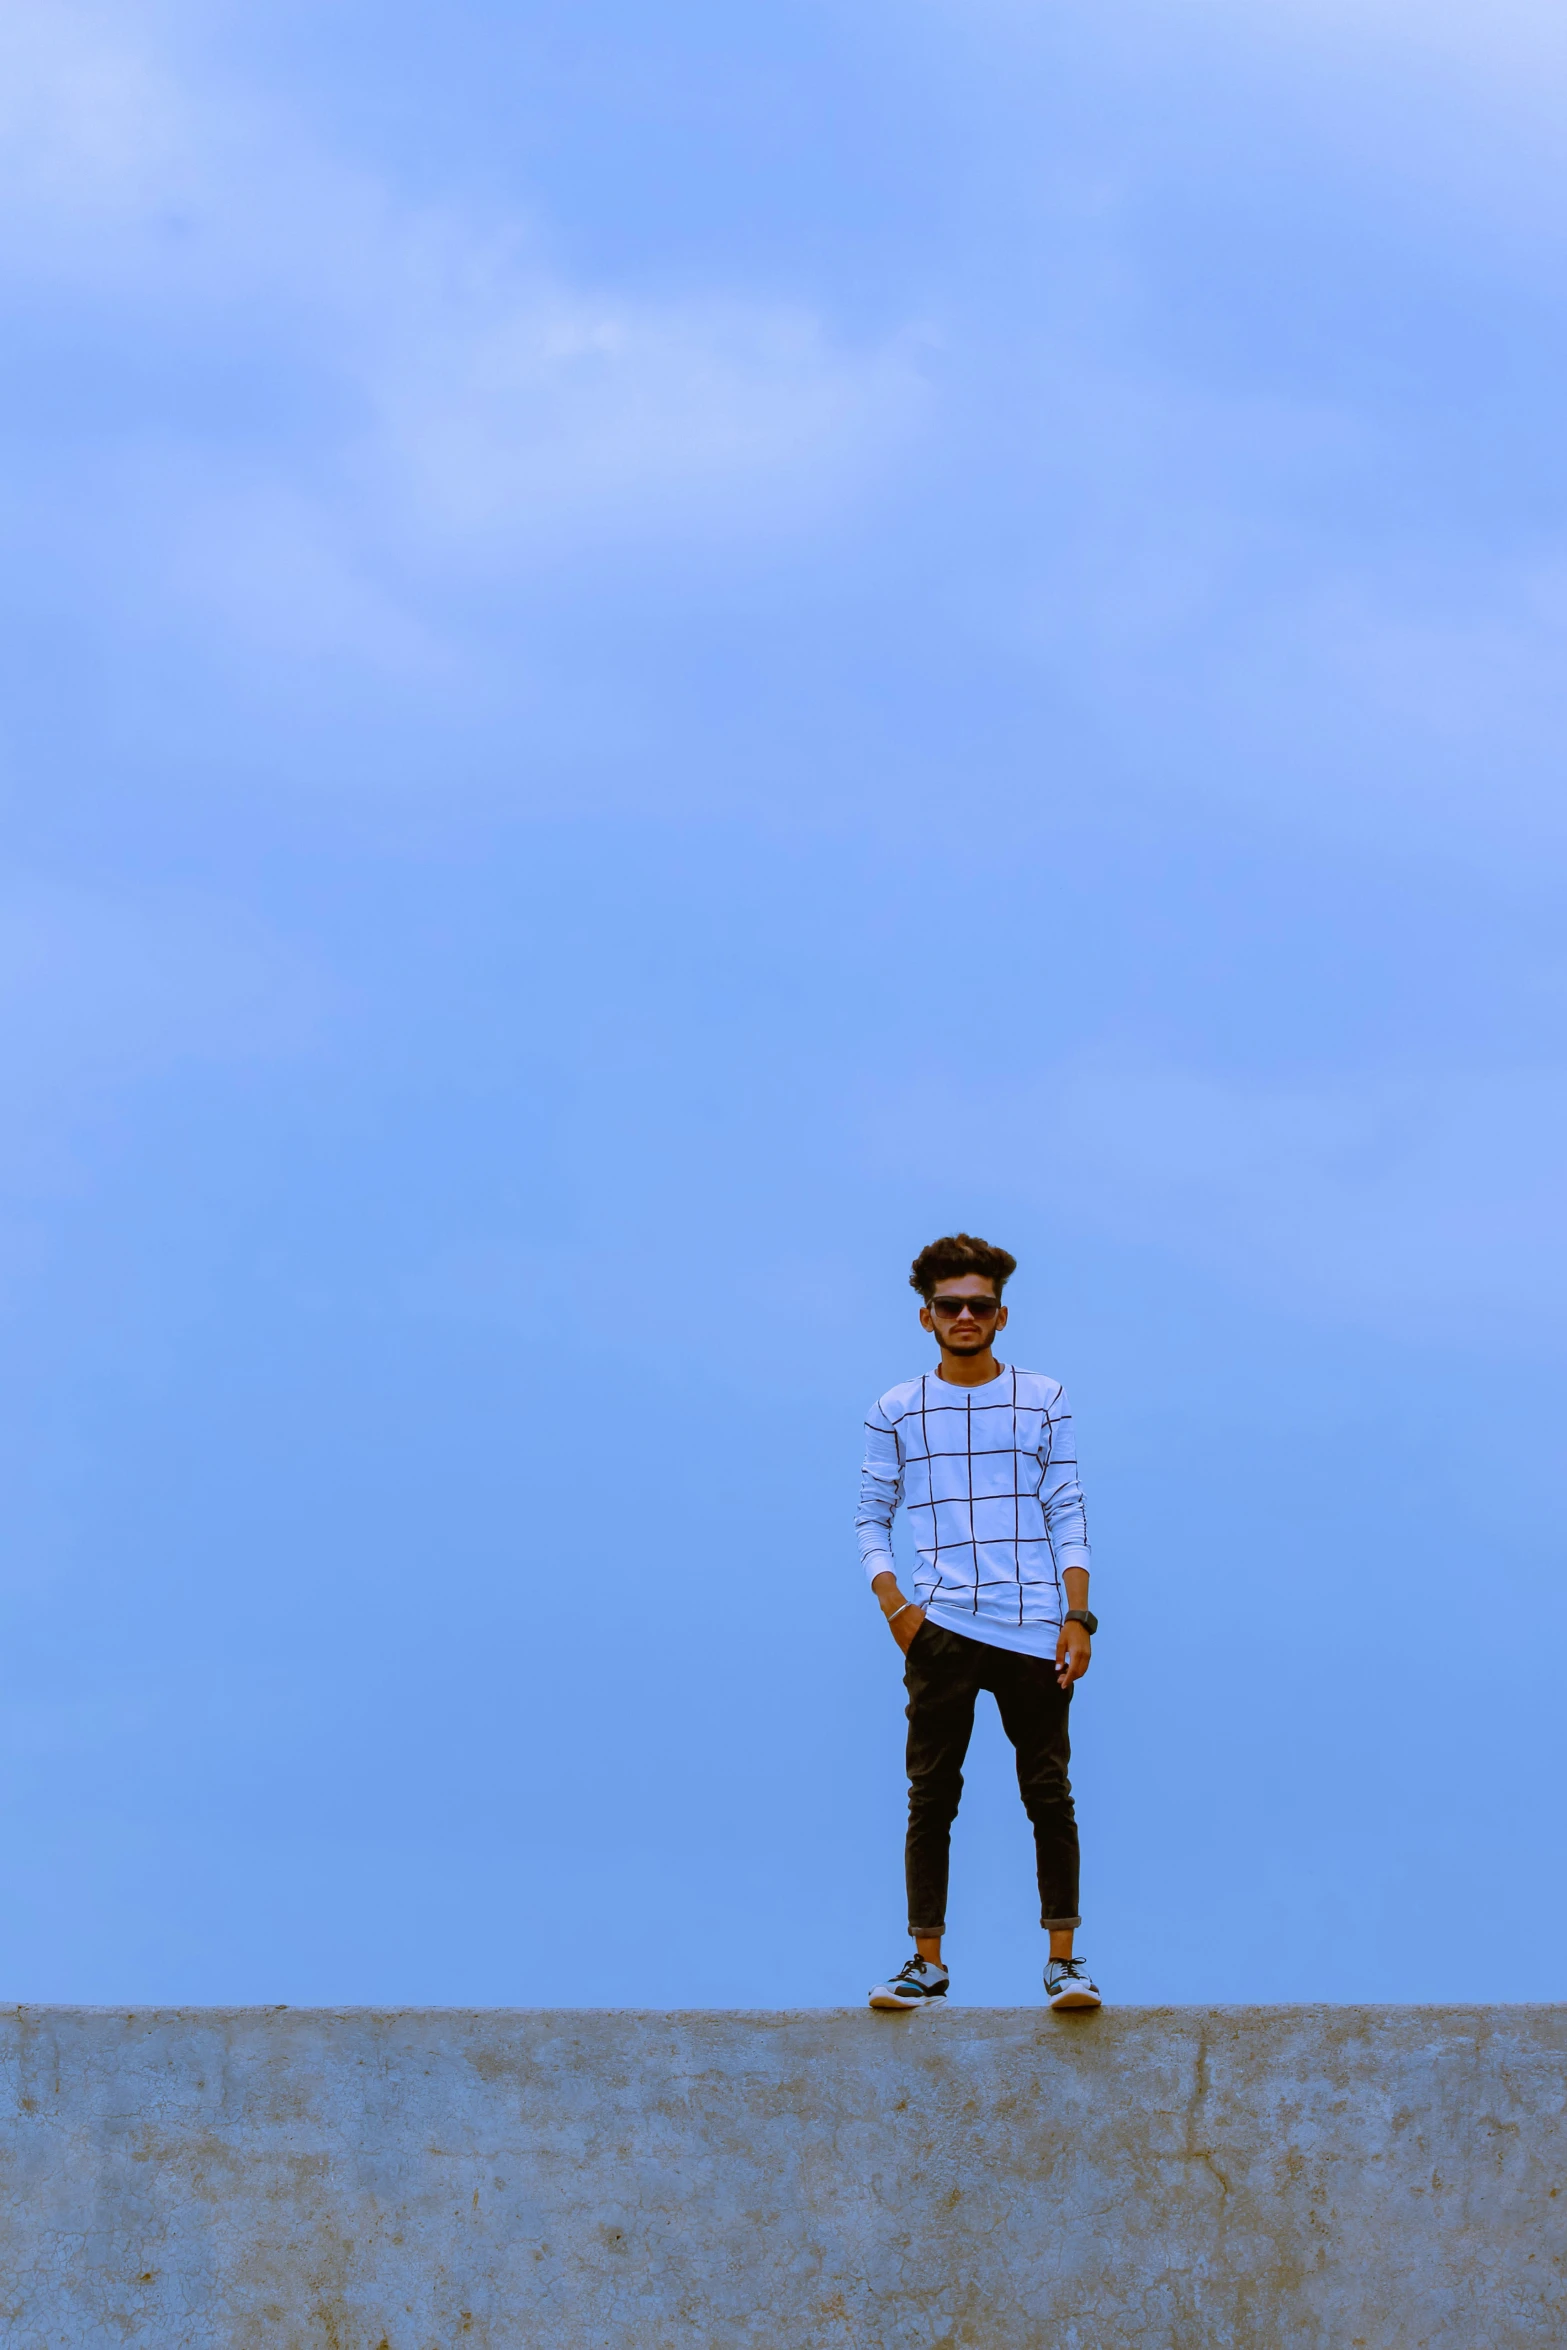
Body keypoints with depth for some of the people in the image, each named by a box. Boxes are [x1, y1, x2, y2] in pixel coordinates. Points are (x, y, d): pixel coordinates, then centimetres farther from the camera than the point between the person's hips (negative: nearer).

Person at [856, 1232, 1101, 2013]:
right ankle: (926, 1962, 5)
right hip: (940, 1628, 0)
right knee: (931, 1796, 0)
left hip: (1034, 1628, 0)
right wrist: (894, 1605, -4)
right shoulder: (896, 1413, 10)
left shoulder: (1043, 1402, 9)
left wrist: (1077, 1615, -2)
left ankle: (1063, 1959, 4)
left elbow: (1068, 1516, 7)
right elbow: (871, 1518, 11)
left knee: (1049, 1794, -1)